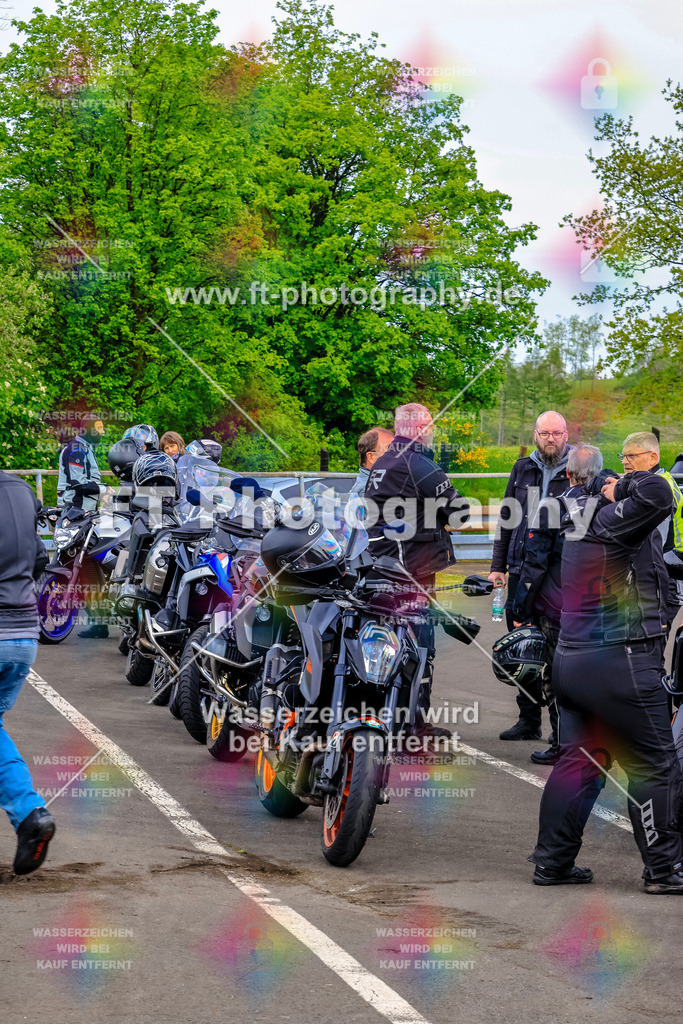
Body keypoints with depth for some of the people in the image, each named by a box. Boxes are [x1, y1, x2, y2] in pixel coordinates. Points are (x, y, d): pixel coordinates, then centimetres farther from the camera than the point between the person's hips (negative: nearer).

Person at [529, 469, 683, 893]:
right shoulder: (607, 523, -16)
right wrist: (623, 487, -11)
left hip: (571, 661, 9)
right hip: (620, 661, -9)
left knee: (579, 760, 14)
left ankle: (553, 862, 16)